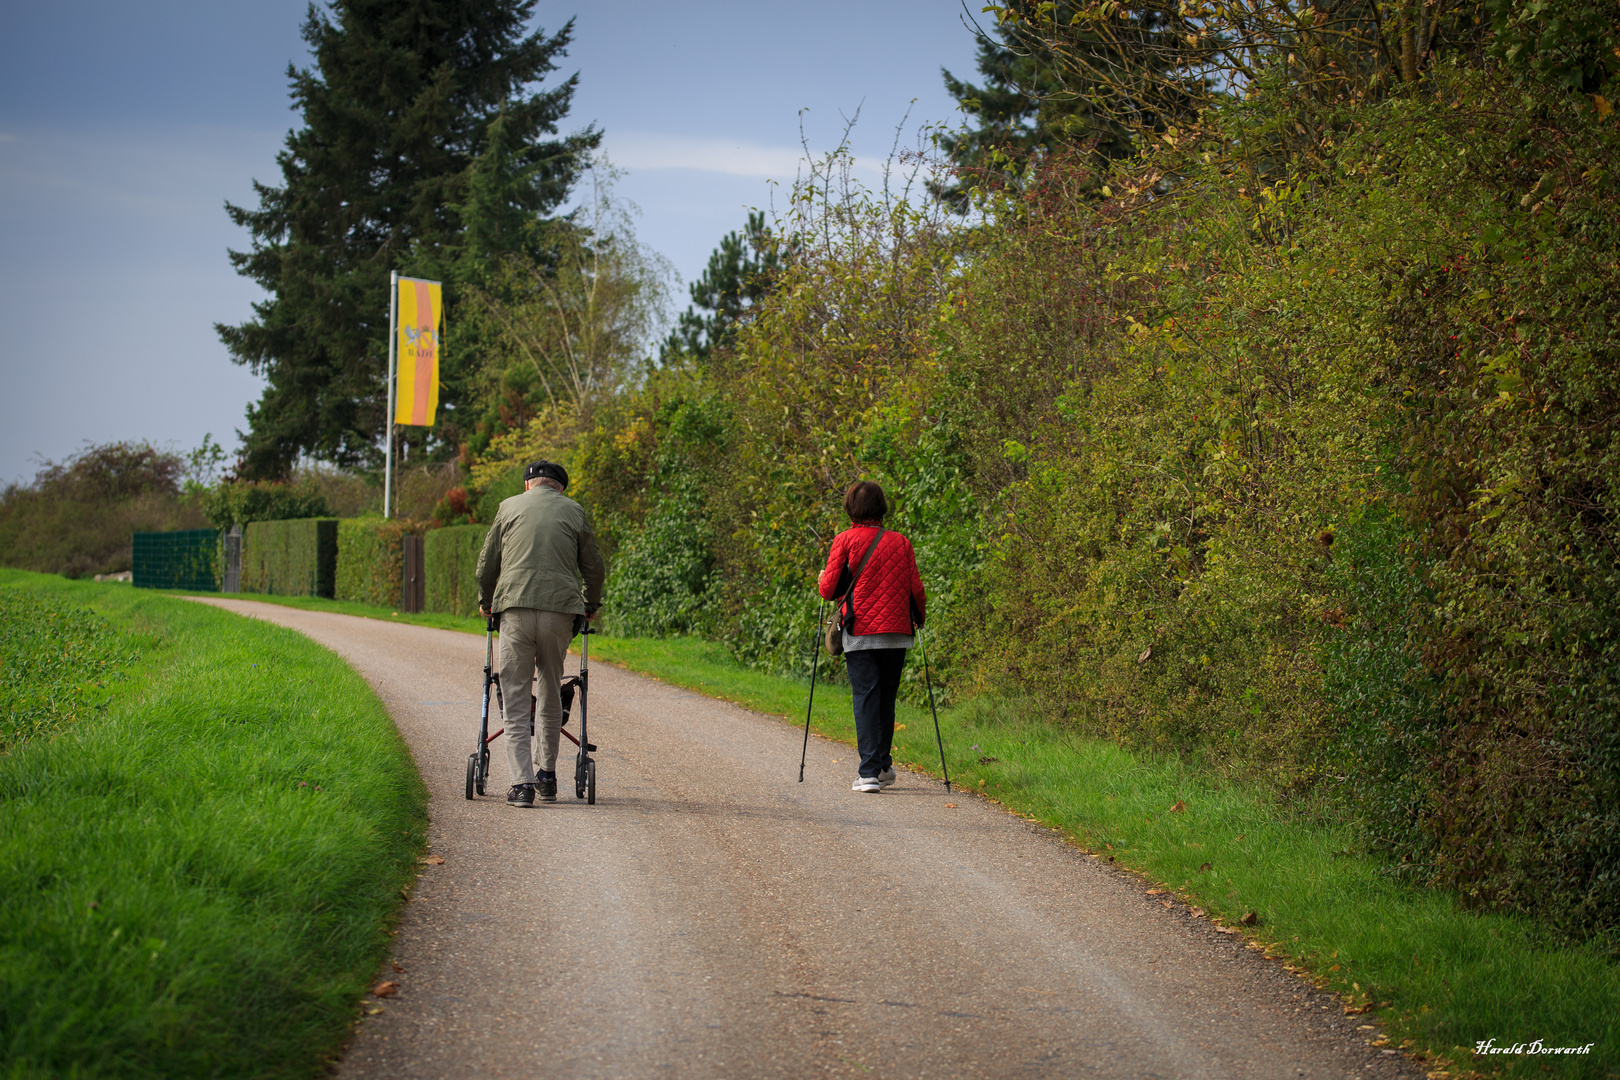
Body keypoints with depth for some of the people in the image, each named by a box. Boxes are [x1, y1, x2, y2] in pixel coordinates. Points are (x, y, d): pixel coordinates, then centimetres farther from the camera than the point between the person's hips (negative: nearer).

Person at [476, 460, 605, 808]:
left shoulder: (509, 507, 15)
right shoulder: (574, 511, 14)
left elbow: (487, 562, 18)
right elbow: (593, 566, 17)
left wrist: (486, 602, 34)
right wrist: (591, 606, 33)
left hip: (515, 608, -1)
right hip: (560, 609, 1)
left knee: (515, 697, 1)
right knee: (551, 692, 17)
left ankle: (522, 783, -8)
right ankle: (548, 775, 23)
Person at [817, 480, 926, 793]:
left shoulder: (845, 541, -3)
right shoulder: (901, 543, 5)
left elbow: (829, 589, -3)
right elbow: (915, 589, 6)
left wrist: (822, 580, 20)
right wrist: (920, 617, 25)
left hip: (861, 633, -3)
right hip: (896, 632, 3)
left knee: (865, 698, -4)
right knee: (886, 698, 15)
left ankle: (870, 772, -14)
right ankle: (883, 765, 24)